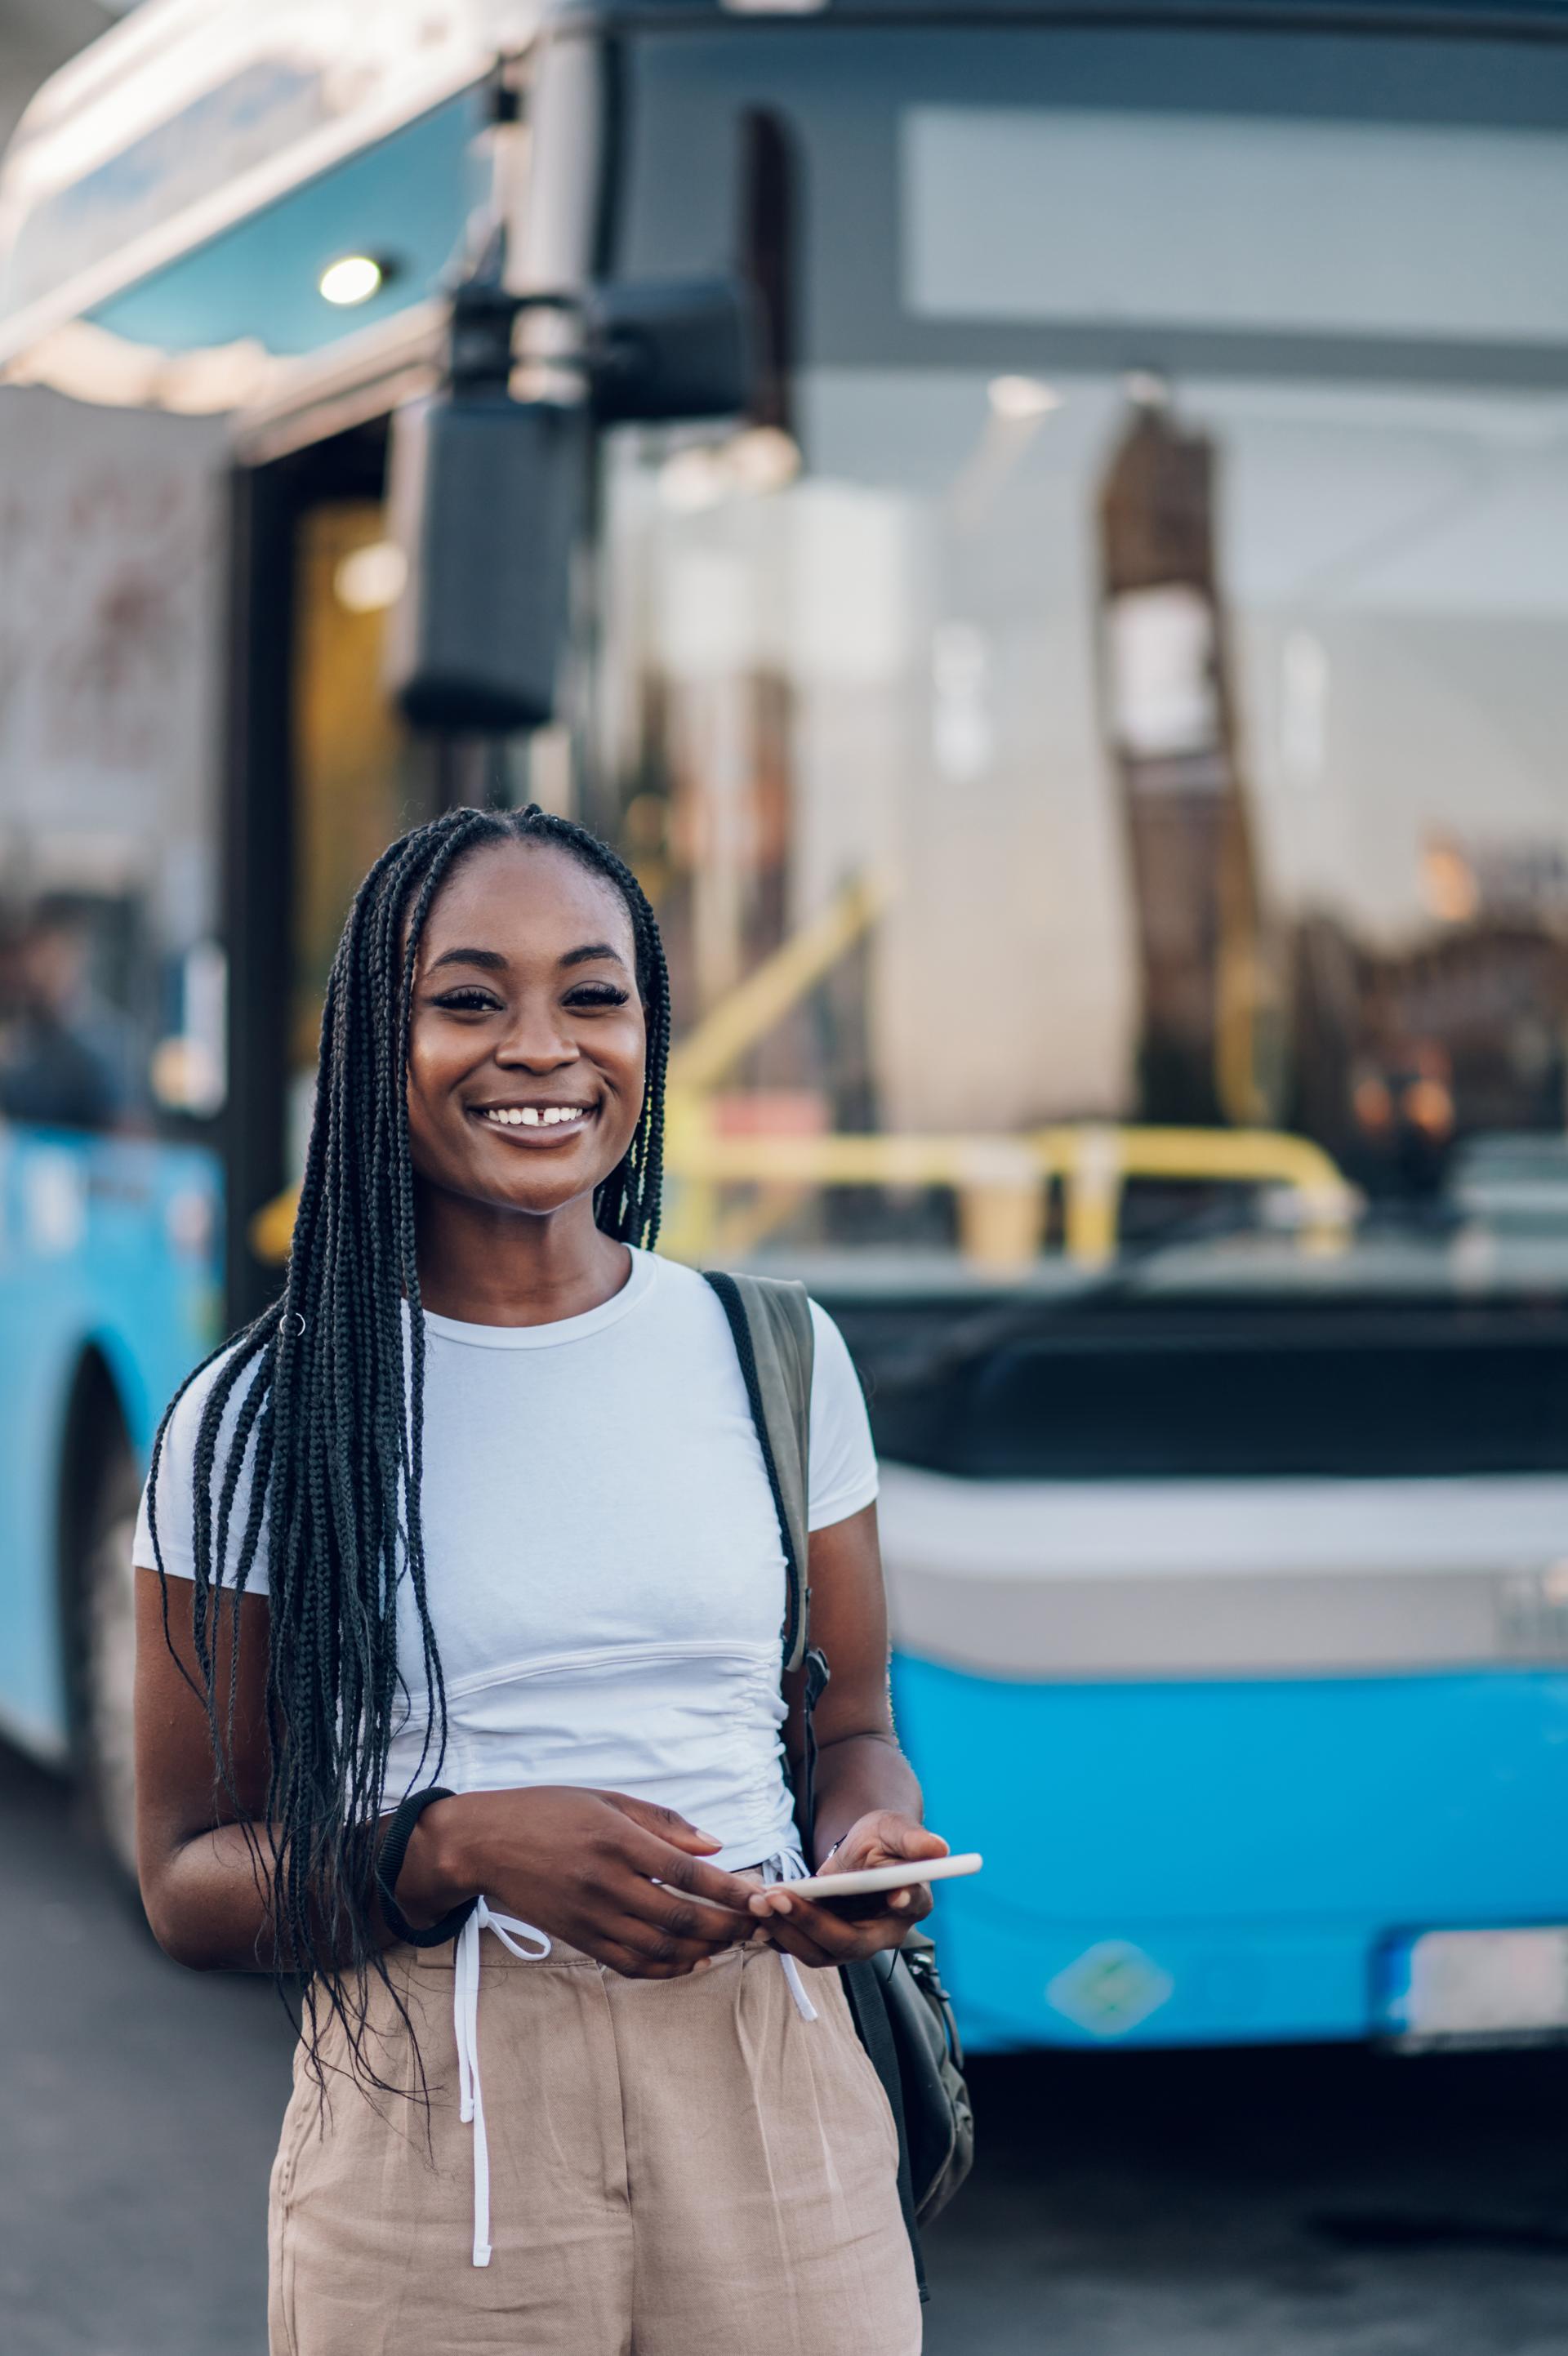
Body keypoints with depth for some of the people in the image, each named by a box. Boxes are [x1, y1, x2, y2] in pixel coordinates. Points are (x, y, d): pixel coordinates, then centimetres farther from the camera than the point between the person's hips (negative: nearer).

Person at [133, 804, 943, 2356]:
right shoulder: (257, 1424, -2)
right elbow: (189, 1880, -1)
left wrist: (870, 1850, -7)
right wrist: (461, 1848, -18)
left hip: (769, 2111, 2)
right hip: (427, 2141, -2)